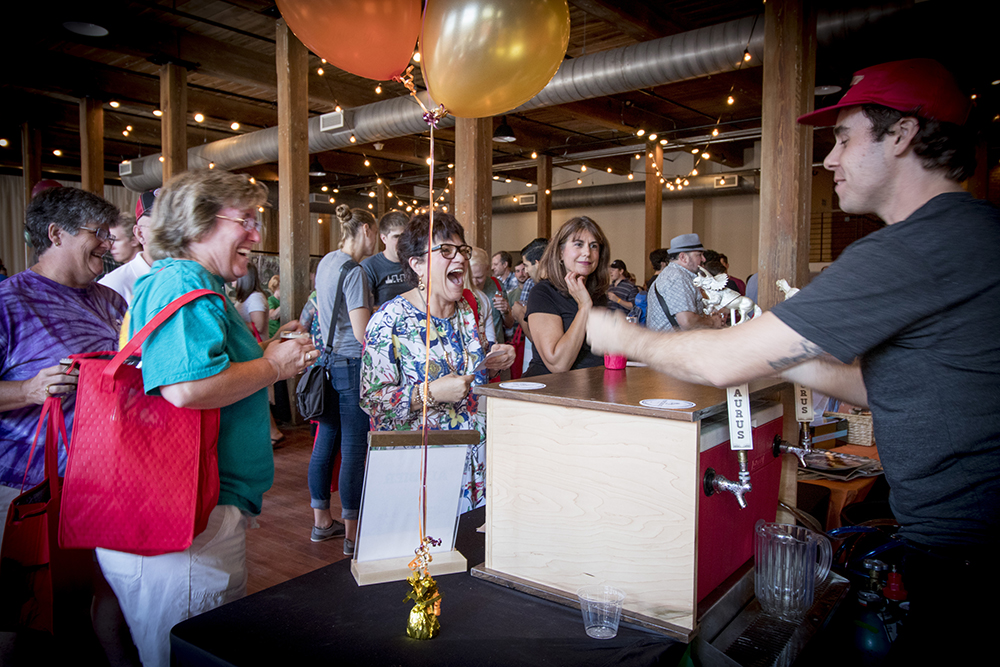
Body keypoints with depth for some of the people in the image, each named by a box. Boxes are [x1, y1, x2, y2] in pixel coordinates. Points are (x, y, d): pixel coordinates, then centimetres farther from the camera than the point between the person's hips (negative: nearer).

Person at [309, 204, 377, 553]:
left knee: (326, 442, 14)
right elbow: (363, 333, -19)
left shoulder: (326, 262, 12)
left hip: (328, 359, 9)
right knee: (354, 449, -3)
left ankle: (322, 522, 26)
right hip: (352, 364, -9)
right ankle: (353, 535, 5)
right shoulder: (354, 272, -16)